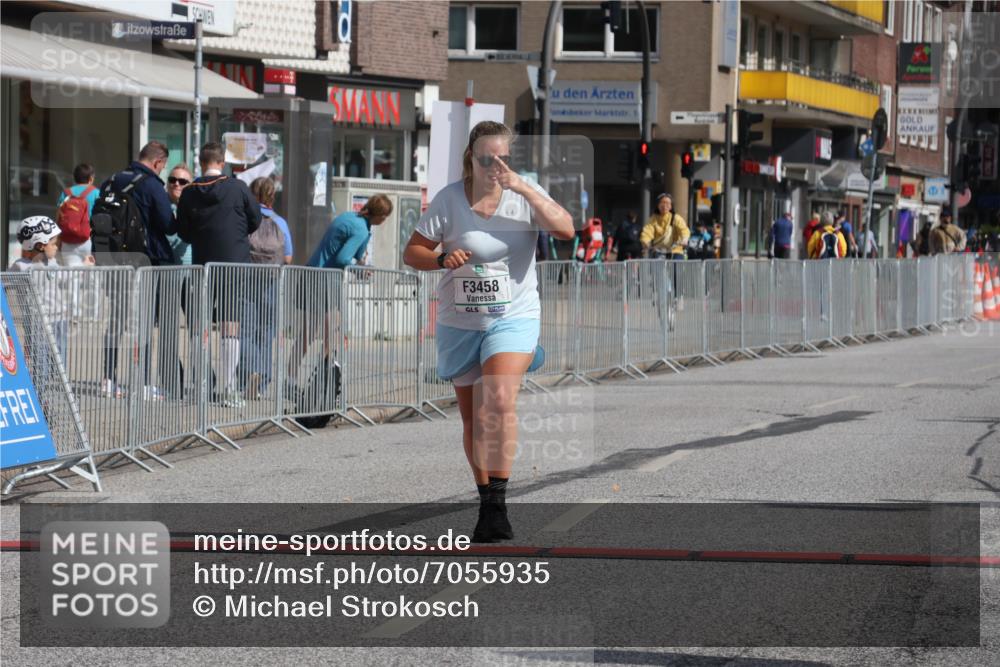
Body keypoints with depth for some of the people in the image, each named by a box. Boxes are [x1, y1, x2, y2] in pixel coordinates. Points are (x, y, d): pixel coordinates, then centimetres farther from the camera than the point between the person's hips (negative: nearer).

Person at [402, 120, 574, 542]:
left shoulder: (525, 195, -4)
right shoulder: (449, 199, -4)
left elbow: (565, 230, -20)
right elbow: (412, 253, 0)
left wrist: (522, 187, -26)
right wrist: (443, 259, -21)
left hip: (514, 319, -2)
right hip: (459, 322, 2)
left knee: (499, 401, -25)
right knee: (472, 417, 11)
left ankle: (497, 504, -24)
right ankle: (485, 500, 28)